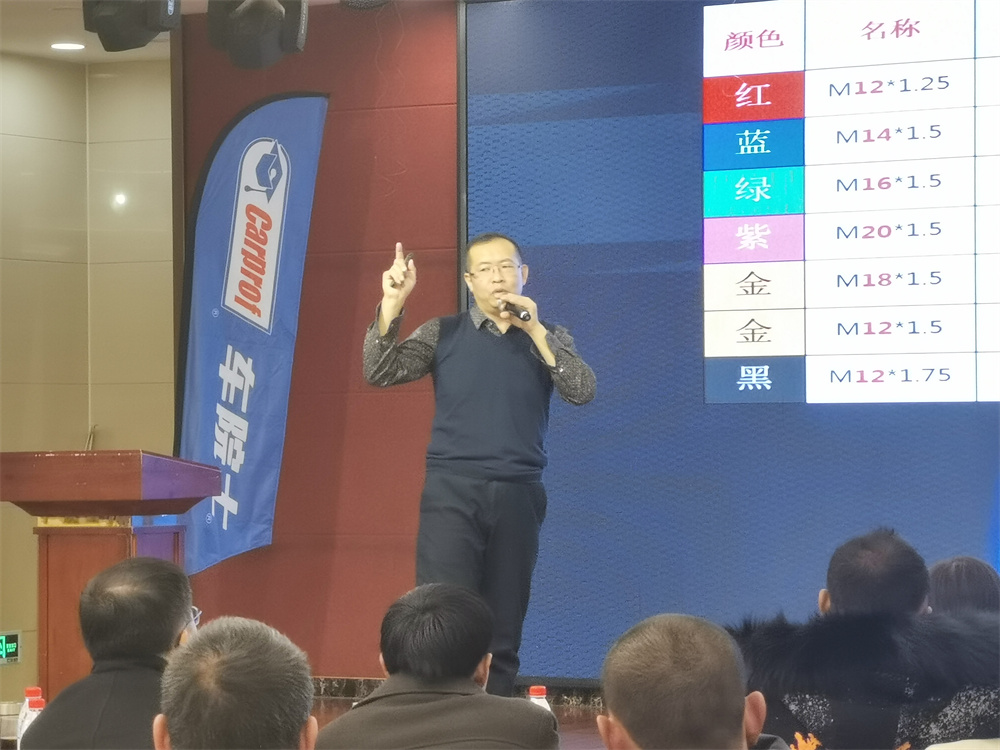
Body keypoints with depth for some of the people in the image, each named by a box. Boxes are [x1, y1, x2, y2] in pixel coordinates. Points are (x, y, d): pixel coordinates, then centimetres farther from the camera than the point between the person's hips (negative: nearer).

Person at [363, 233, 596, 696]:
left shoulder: (548, 338, 12)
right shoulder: (444, 333, 9)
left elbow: (583, 392, -4)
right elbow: (380, 373, -2)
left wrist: (534, 330, -11)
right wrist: (392, 304, -14)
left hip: (518, 496, 2)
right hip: (452, 491, -2)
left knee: (504, 629, 3)